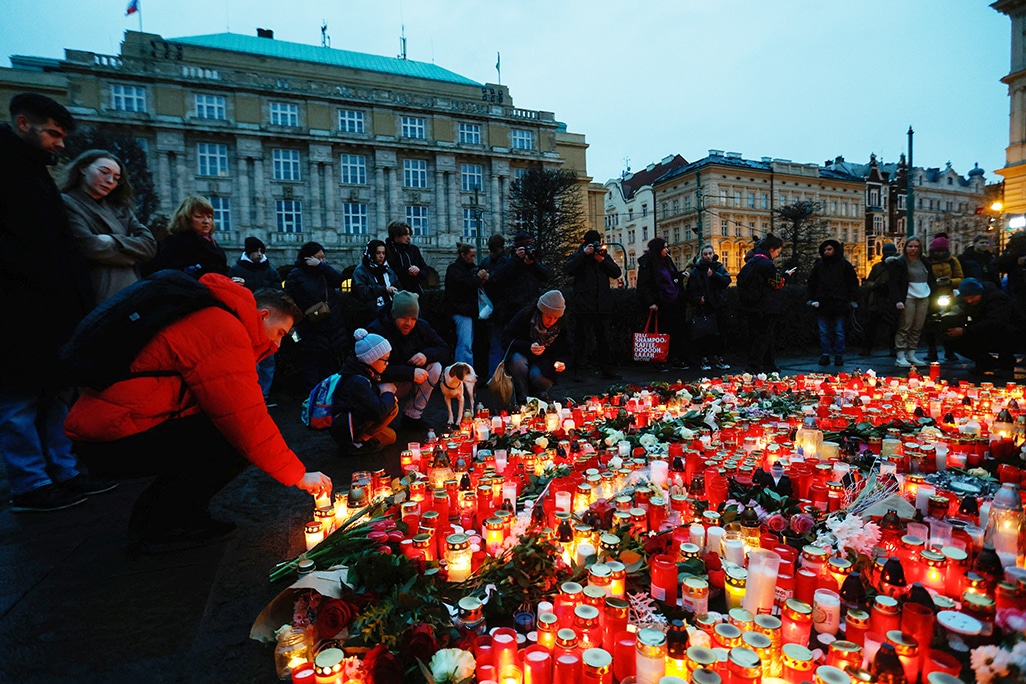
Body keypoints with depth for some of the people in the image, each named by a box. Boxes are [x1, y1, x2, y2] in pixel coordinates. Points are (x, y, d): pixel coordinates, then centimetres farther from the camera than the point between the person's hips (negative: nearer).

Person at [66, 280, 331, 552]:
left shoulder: (208, 320, 18)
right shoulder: (225, 331, -17)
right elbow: (246, 420, -20)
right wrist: (298, 475, -12)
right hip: (115, 438, -10)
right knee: (239, 441, -16)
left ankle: (149, 515, 15)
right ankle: (163, 526, -1)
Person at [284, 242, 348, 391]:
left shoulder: (325, 269, 13)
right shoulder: (296, 274, 0)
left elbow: (338, 279, -7)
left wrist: (321, 265, -13)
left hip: (333, 329, 4)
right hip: (311, 332, -4)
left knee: (331, 364, 10)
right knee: (312, 364, -1)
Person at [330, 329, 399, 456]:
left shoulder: (365, 372, 1)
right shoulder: (357, 381, -26)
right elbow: (379, 411, -34)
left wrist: (388, 397, -5)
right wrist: (389, 395, -14)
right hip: (343, 430, -10)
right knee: (392, 408, -20)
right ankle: (358, 440, -12)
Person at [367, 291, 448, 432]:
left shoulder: (421, 326, -5)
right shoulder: (376, 330, -25)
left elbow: (444, 349, 1)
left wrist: (427, 354, -22)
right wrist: (411, 373, -37)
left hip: (409, 383, 6)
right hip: (383, 383, -6)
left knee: (435, 368, -16)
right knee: (385, 391, -39)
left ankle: (412, 416, -5)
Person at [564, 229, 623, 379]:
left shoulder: (605, 256, 16)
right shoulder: (578, 257, 6)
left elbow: (616, 272, 4)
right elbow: (567, 269, -14)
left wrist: (602, 260, -8)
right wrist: (584, 254, -15)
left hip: (602, 305, 3)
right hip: (583, 305, -3)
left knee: (602, 338, 8)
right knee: (581, 338, -1)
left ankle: (606, 369, 14)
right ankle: (577, 370, 4)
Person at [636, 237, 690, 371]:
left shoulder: (666, 261, 16)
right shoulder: (647, 263, -8)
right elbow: (643, 285, -13)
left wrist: (681, 275, 10)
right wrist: (650, 302, -19)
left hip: (673, 303, 7)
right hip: (660, 304, -7)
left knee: (677, 331, 7)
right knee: (661, 333, -2)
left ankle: (677, 359, 15)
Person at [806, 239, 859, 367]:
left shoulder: (844, 265, 4)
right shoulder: (819, 265, 10)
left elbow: (853, 283, 5)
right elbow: (811, 283, 14)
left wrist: (853, 300, -1)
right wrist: (811, 299, 4)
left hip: (839, 304, -2)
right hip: (822, 304, 2)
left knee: (839, 332, 3)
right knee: (824, 332, 5)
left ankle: (839, 356, 12)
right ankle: (825, 355, 12)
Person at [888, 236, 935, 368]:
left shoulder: (924, 261, 16)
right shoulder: (899, 262, -1)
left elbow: (931, 280, 22)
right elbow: (894, 283, -7)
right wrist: (897, 300, -17)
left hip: (924, 298, 6)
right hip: (908, 298, -6)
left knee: (917, 328, 5)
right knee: (904, 327, -8)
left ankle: (911, 355, 11)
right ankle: (900, 357, -8)